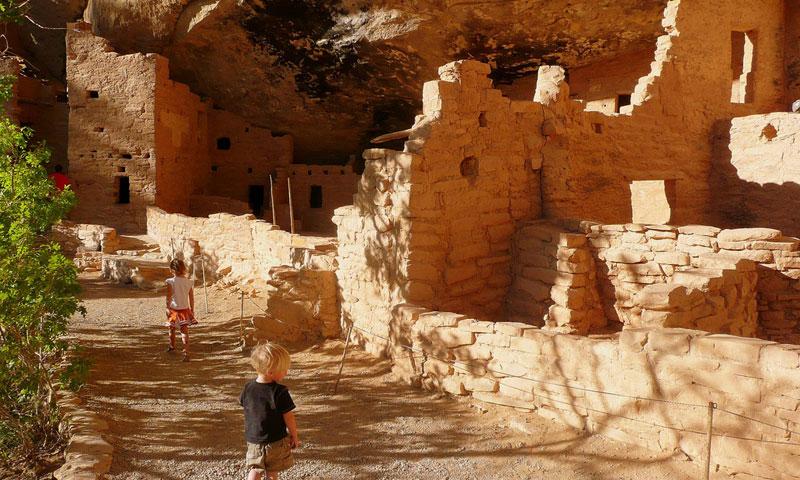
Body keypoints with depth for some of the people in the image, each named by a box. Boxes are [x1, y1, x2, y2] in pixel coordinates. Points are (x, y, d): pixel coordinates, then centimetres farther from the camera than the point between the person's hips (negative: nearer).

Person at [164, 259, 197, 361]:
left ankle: (172, 346, 45)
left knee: (172, 329, 23)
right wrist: (192, 310, 13)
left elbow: (169, 297, -13)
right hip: (185, 309, 2)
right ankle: (186, 353, -14)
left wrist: (168, 308, -2)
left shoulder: (170, 282, -13)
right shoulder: (189, 282, -3)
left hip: (173, 309, -2)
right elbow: (191, 298, 3)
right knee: (184, 331, -1)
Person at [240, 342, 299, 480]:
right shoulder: (280, 392, -22)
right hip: (276, 441, -3)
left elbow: (244, 405, 8)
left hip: (252, 439, 3)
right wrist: (294, 436, 0)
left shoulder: (247, 388, -7)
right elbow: (288, 417, -16)